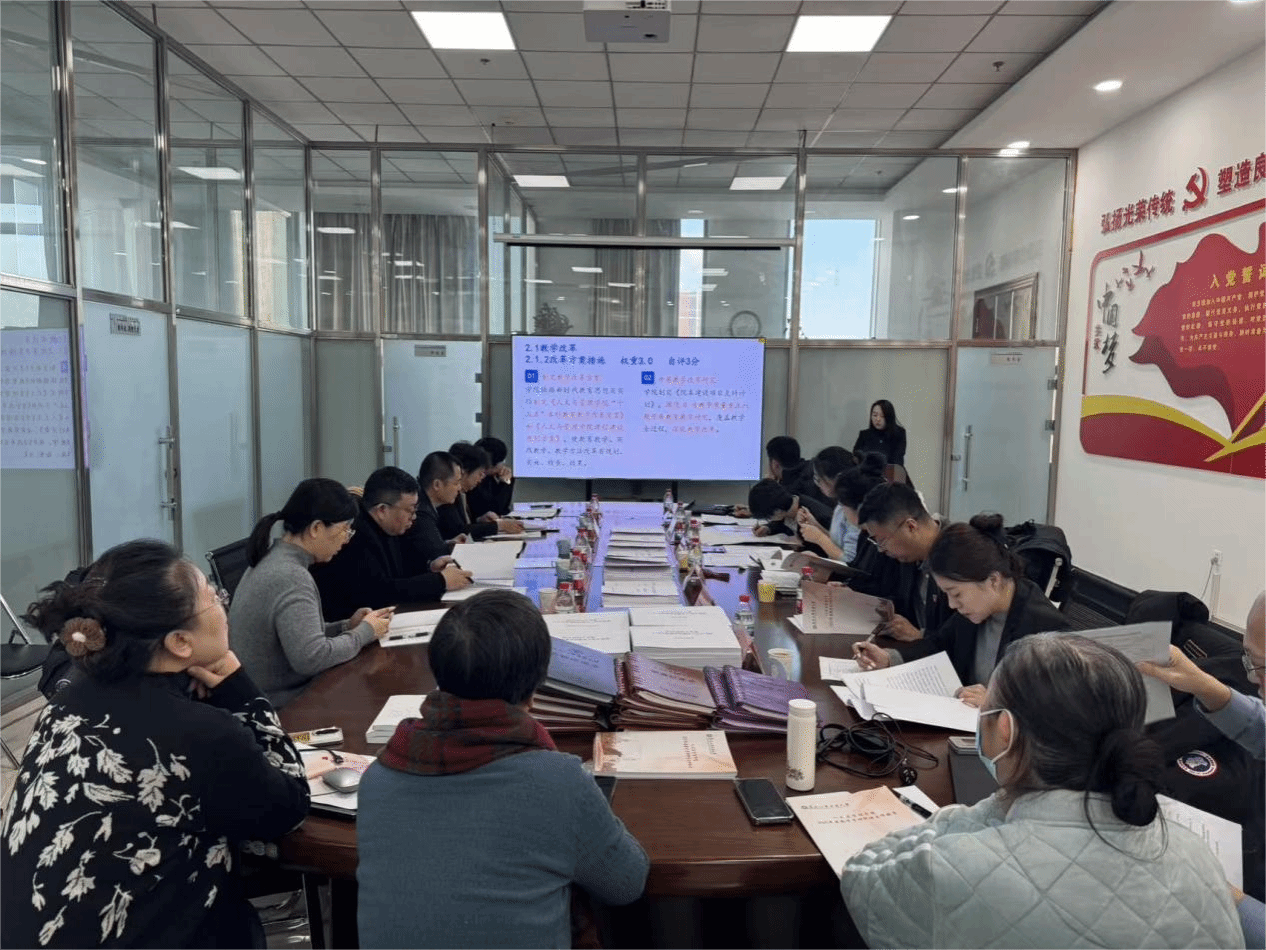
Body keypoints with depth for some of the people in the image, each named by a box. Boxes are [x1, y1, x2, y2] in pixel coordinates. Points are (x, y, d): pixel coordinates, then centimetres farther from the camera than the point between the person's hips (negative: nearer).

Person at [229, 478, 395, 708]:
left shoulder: (273, 560, 7)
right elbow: (312, 658, -27)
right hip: (282, 706, -9)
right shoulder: (290, 577, -23)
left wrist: (346, 626, 3)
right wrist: (364, 632, -13)